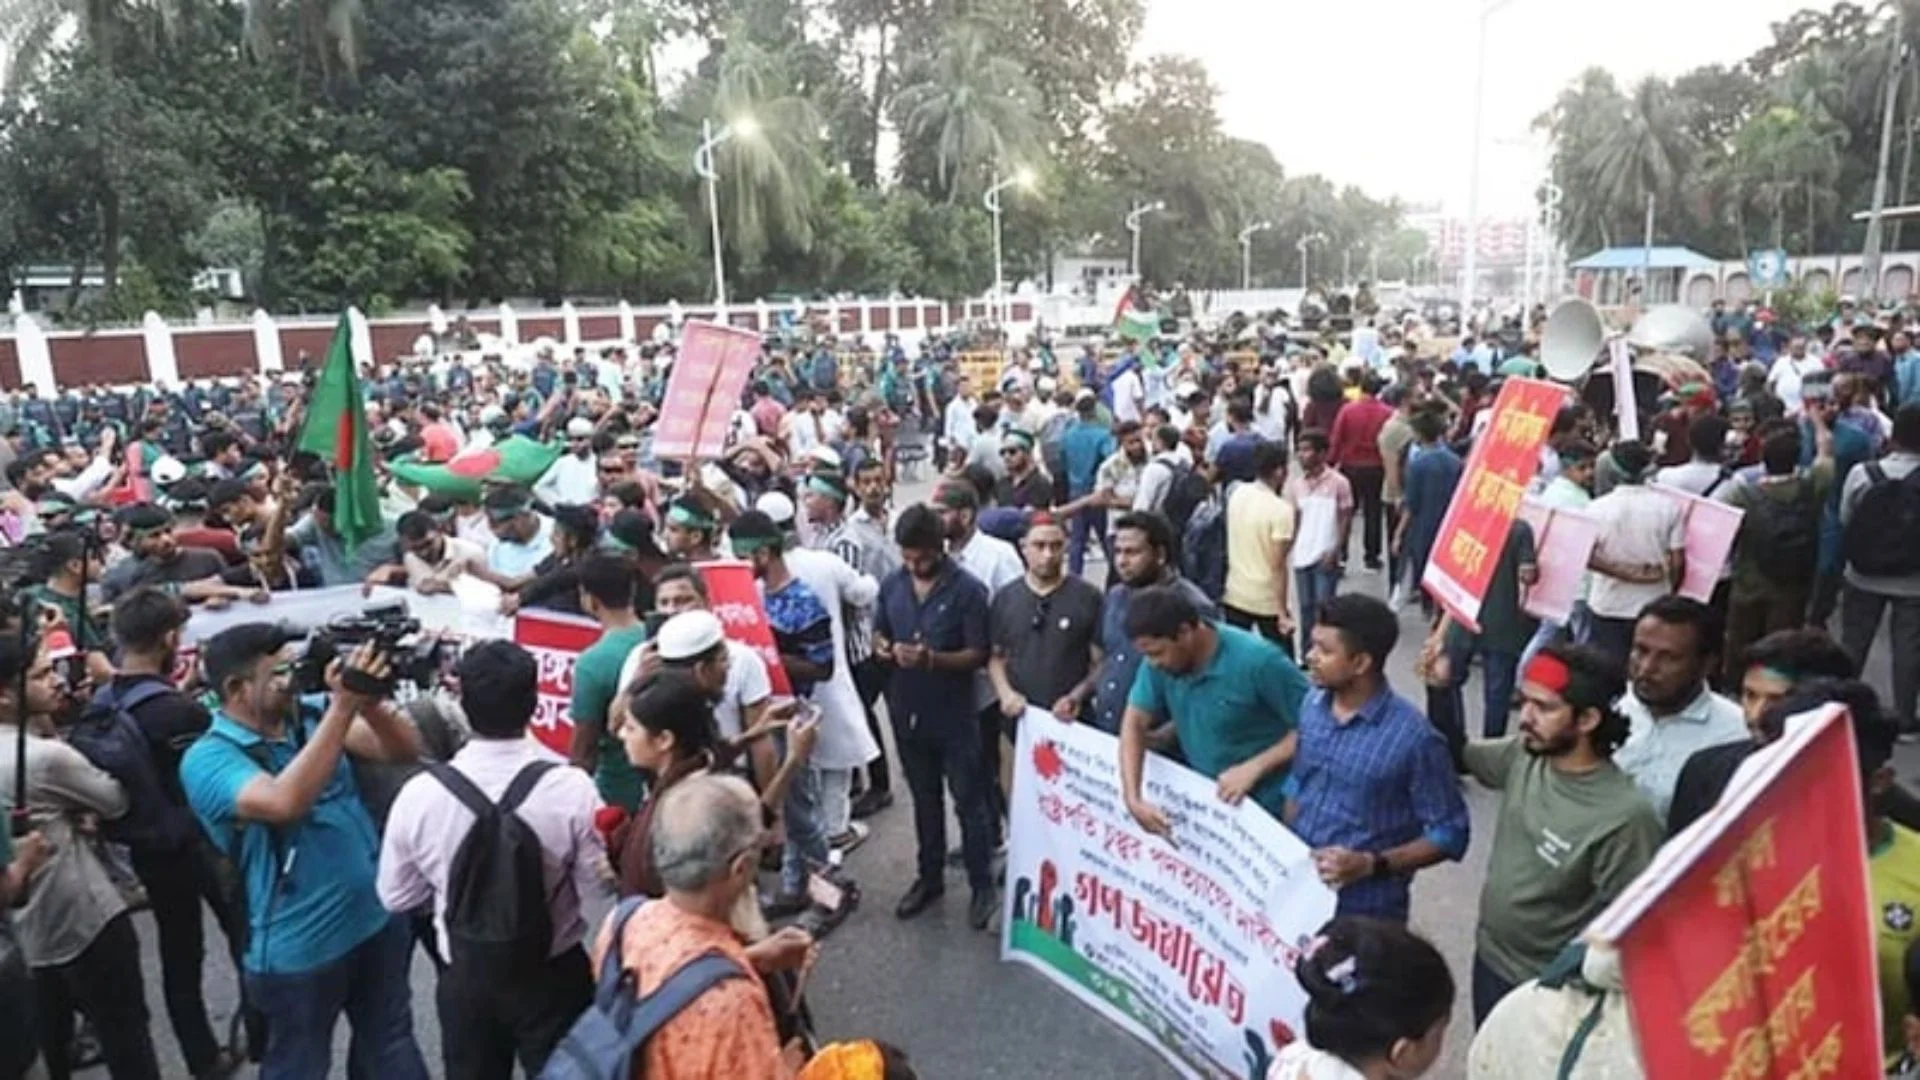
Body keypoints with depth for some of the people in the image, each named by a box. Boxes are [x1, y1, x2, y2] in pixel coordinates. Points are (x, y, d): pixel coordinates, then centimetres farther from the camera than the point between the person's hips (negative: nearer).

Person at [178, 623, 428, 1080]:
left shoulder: (312, 713, -4)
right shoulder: (208, 759, -17)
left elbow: (405, 750, -9)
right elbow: (285, 802, -36)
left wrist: (368, 701, -28)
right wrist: (344, 707, -38)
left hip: (379, 917, 4)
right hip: (301, 947, -4)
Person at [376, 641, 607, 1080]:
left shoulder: (420, 793, -17)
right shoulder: (572, 788, -25)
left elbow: (395, 895, -2)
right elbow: (598, 887, -15)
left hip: (465, 978, 2)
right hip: (555, 975, -2)